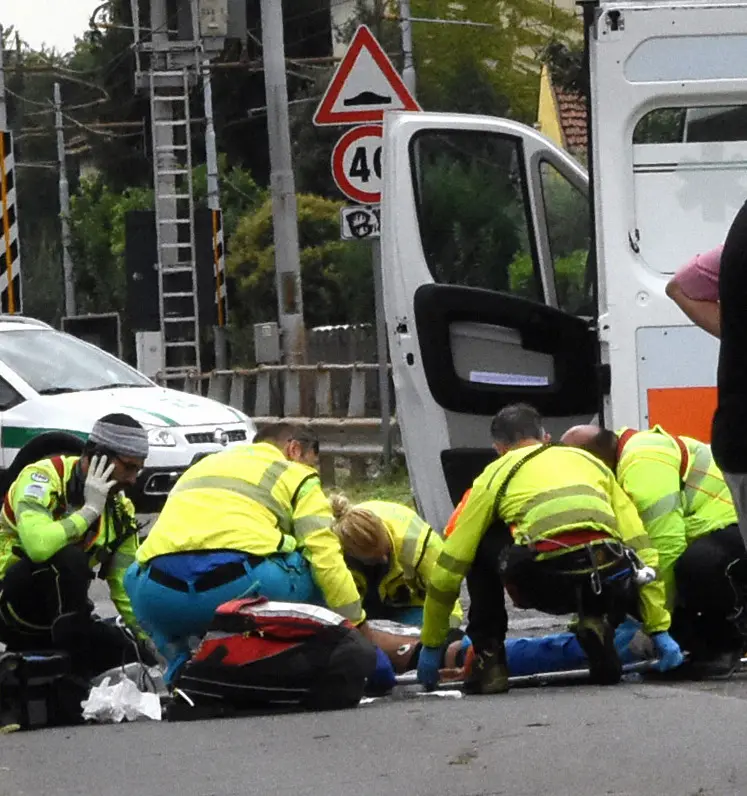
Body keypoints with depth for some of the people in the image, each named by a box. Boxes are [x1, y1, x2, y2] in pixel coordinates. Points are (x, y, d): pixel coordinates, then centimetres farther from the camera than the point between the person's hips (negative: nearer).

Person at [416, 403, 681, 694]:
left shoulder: (494, 476, 24)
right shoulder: (590, 462, 32)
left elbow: (449, 566, 24)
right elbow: (641, 548, 27)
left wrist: (430, 646, 34)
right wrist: (660, 630, 29)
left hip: (545, 583, -2)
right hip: (608, 580, 2)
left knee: (481, 549, 27)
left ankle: (489, 660, 18)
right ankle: (597, 622, 6)